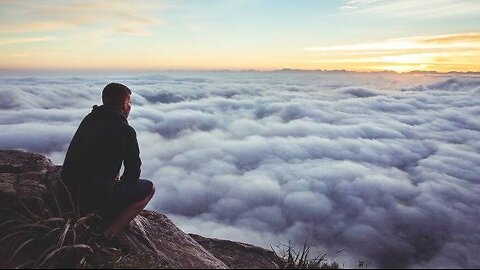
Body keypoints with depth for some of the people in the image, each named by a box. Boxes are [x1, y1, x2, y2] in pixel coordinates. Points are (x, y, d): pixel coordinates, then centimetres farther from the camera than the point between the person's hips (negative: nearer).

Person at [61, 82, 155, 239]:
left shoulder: (88, 119, 12)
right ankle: (109, 234, -3)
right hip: (95, 196, -8)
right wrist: (120, 183, 19)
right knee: (149, 188, 7)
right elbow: (133, 171, -1)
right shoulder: (125, 130, -9)